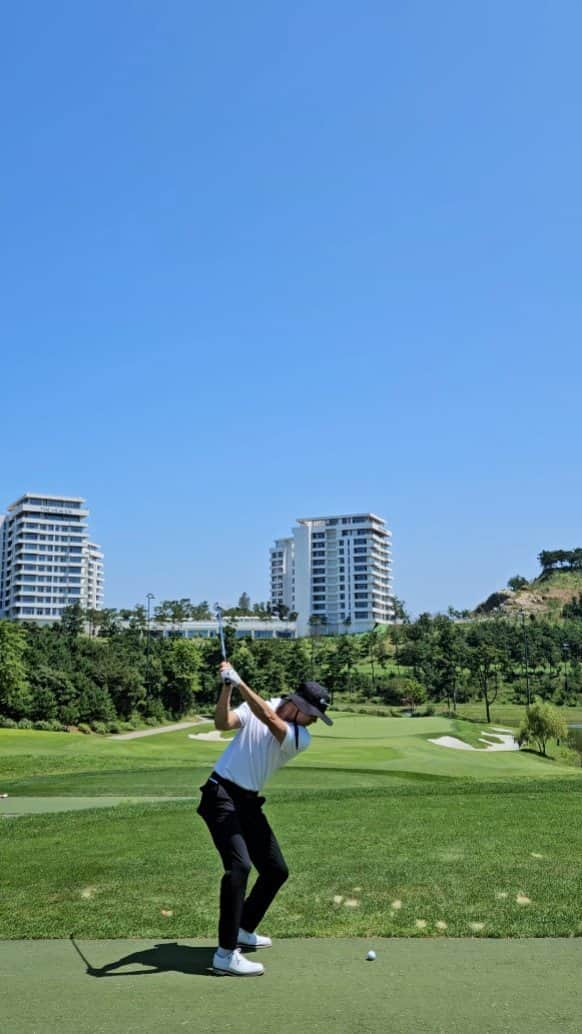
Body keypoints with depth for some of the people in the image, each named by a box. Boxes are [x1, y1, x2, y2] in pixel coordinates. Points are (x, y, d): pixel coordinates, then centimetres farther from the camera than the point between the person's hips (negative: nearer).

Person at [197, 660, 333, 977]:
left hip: (249, 802, 6)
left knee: (276, 871, 10)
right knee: (239, 864, -22)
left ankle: (244, 930, 32)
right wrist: (227, 687, -32)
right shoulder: (256, 706, -4)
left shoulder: (302, 738, -4)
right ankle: (226, 954, -19)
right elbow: (222, 723, -18)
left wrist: (240, 683, -32)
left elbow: (270, 720, -22)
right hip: (222, 793, -5)